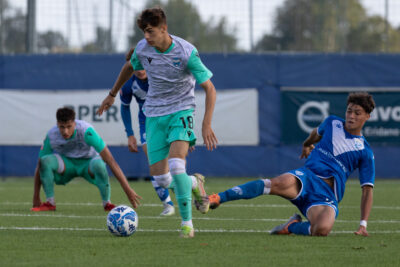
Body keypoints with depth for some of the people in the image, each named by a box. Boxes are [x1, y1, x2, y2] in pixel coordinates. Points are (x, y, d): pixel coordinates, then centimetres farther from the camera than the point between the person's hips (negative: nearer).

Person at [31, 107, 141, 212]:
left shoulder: (86, 131, -30)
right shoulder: (51, 136, -21)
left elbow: (110, 161, -31)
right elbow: (40, 166, -10)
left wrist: (127, 189, -35)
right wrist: (36, 198, -11)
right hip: (66, 163, 2)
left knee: (98, 164, -39)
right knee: (45, 160, -31)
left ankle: (107, 203, -16)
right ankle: (50, 203, -14)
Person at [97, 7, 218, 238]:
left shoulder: (186, 52, -18)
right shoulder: (142, 49, -5)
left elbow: (210, 89, -13)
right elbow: (129, 67, 21)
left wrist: (206, 124, -22)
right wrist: (113, 94, 30)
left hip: (181, 110, -4)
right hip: (154, 113, 4)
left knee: (176, 164, -27)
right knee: (161, 178, -6)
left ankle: (187, 223, -13)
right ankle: (194, 184, 28)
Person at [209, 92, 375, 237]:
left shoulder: (364, 152, 8)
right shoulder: (332, 123, 15)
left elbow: (367, 190, 8)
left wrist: (363, 224, 0)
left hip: (327, 194, -1)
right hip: (307, 176, 1)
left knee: (322, 230, -37)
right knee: (282, 183, -38)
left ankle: (292, 227, -2)